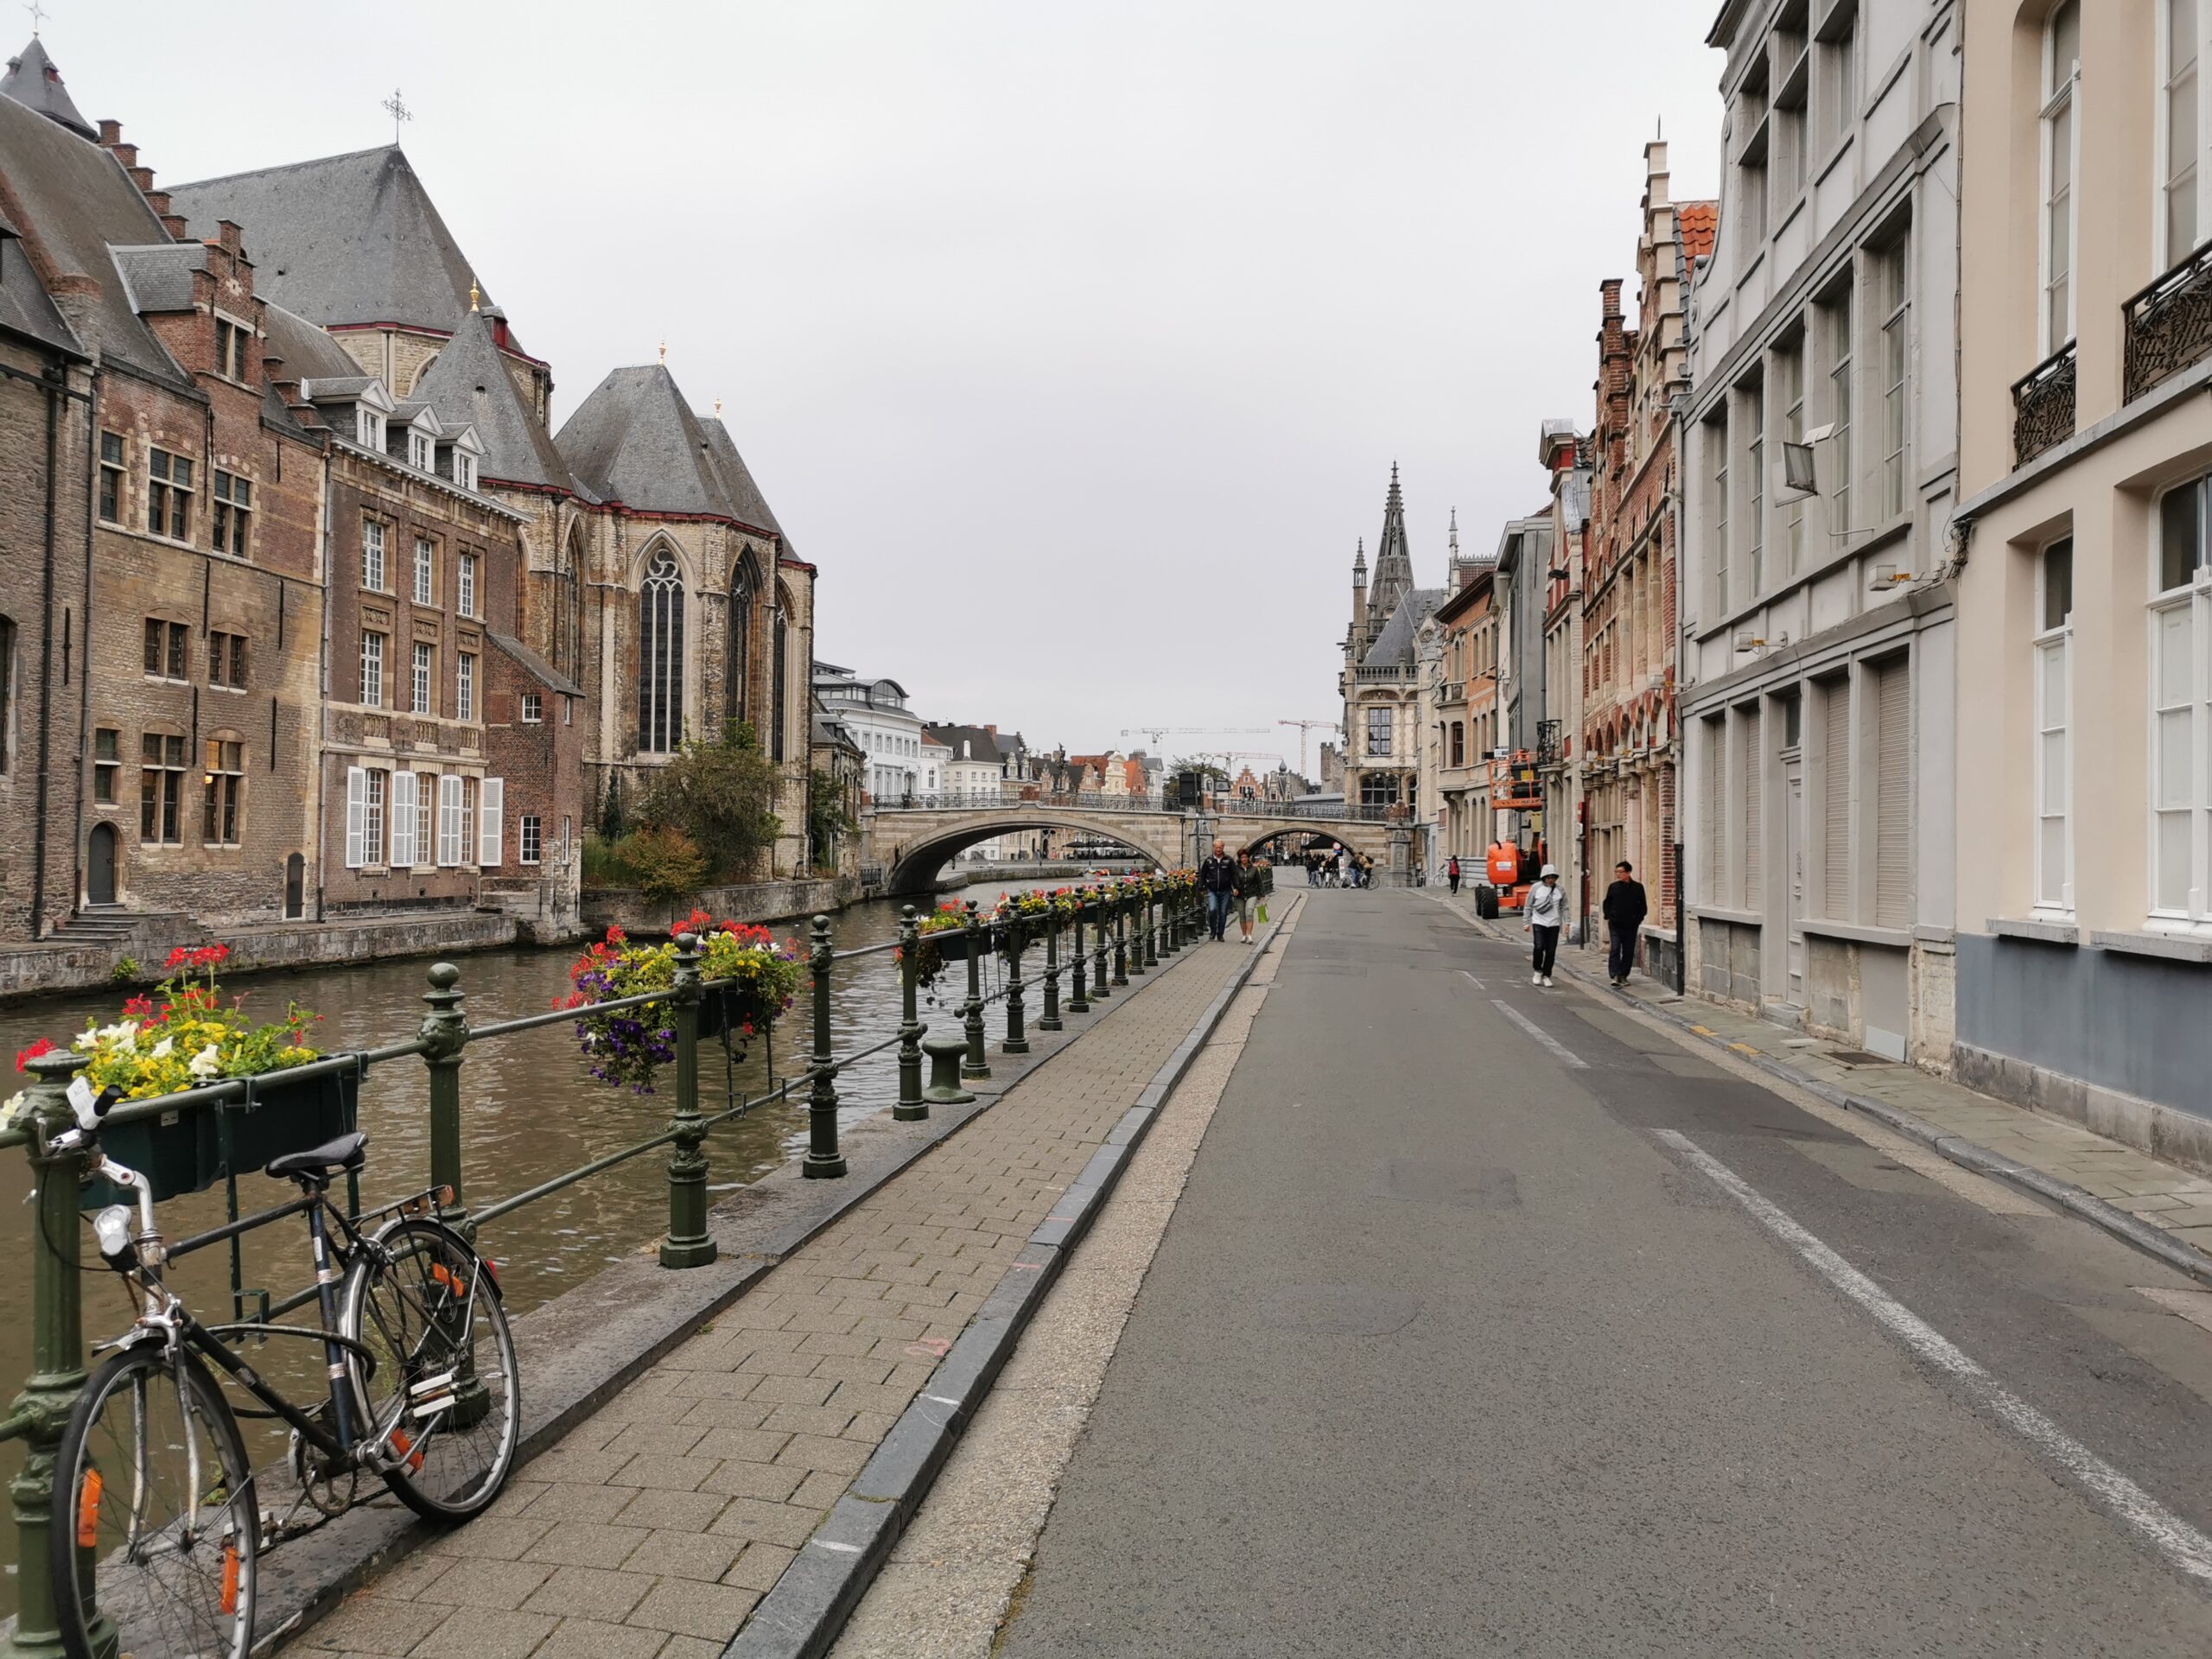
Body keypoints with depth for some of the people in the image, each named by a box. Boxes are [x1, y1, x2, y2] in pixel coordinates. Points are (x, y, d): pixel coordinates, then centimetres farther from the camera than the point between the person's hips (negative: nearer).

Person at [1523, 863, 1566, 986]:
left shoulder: (1560, 890, 5)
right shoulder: (1536, 888, 0)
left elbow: (1564, 907, 10)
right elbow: (1528, 906, 5)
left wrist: (1566, 922, -2)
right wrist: (1526, 923, 3)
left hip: (1554, 924, 2)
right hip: (1539, 922, -2)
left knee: (1551, 951, 1)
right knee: (1539, 947, -16)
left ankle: (1546, 976, 14)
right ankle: (1538, 971, 6)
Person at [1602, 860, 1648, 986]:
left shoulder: (1638, 887, 2)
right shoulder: (1613, 887, 4)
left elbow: (1643, 906, 8)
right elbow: (1607, 904, 11)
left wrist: (1638, 919, -3)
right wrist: (1608, 917, 0)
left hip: (1631, 926, 1)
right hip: (1615, 925, -1)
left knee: (1628, 952, 6)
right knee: (1615, 950, -10)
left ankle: (1623, 975, 15)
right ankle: (1614, 975, -13)